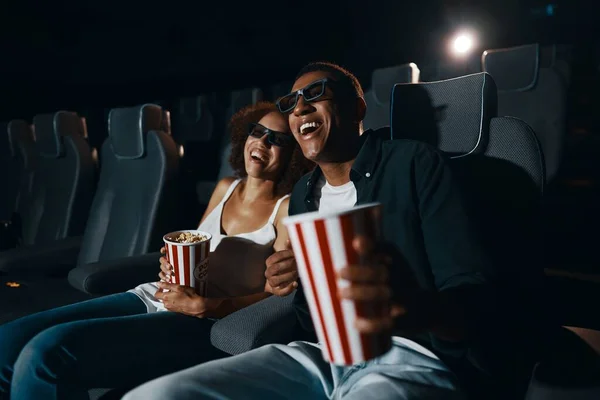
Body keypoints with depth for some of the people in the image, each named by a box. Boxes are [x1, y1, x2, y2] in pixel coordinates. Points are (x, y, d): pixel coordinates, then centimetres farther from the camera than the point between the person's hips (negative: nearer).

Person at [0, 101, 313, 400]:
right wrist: (171, 267, 1)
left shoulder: (288, 208, -3)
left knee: (48, 352, -27)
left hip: (209, 323, -6)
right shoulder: (226, 188, 16)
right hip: (155, 296, 7)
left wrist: (202, 306, -20)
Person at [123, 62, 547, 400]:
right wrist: (292, 280, -1)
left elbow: (477, 296, -12)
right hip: (323, 356, 7)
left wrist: (420, 308, -36)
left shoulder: (415, 164, -2)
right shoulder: (302, 194, 17)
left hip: (411, 357, -6)